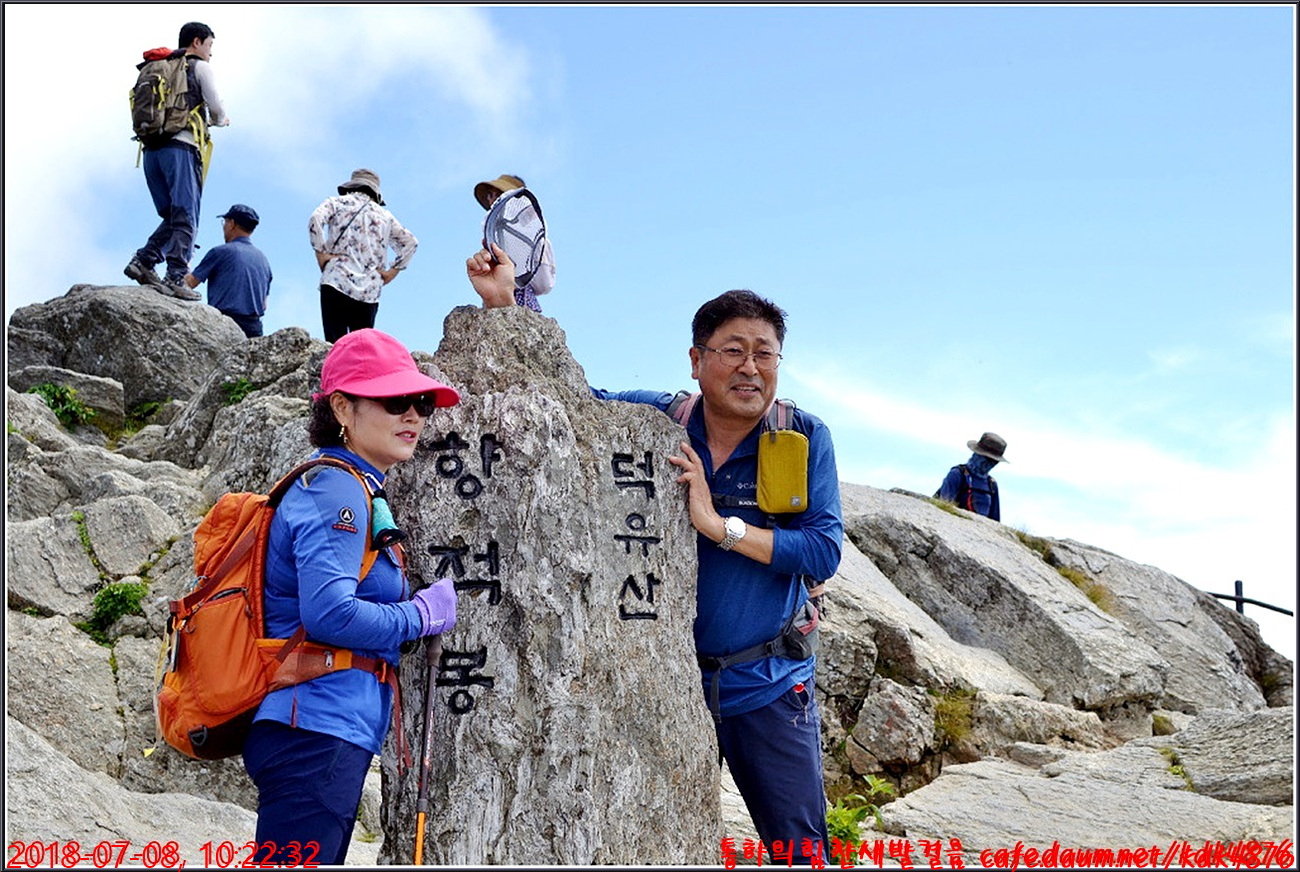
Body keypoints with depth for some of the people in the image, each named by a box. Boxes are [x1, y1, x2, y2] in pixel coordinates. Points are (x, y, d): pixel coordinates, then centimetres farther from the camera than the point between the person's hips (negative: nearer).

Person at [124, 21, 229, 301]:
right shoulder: (200, 67, 6)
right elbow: (217, 109, -2)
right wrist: (220, 120, 22)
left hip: (151, 149, 7)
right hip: (182, 147, -7)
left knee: (172, 217, 12)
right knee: (185, 217, -9)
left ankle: (143, 260, -5)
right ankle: (175, 279, -18)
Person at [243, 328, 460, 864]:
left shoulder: (356, 491, 19)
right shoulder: (336, 489, -12)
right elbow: (329, 614, -23)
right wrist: (424, 614, -10)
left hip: (333, 738, 11)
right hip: (316, 736, -11)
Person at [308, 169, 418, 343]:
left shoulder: (336, 203, 14)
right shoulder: (385, 215, 22)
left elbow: (315, 219, -5)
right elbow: (410, 241, 18)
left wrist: (320, 253, -1)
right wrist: (393, 271, 15)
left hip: (336, 283, -3)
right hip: (370, 292, 3)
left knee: (335, 344, -8)